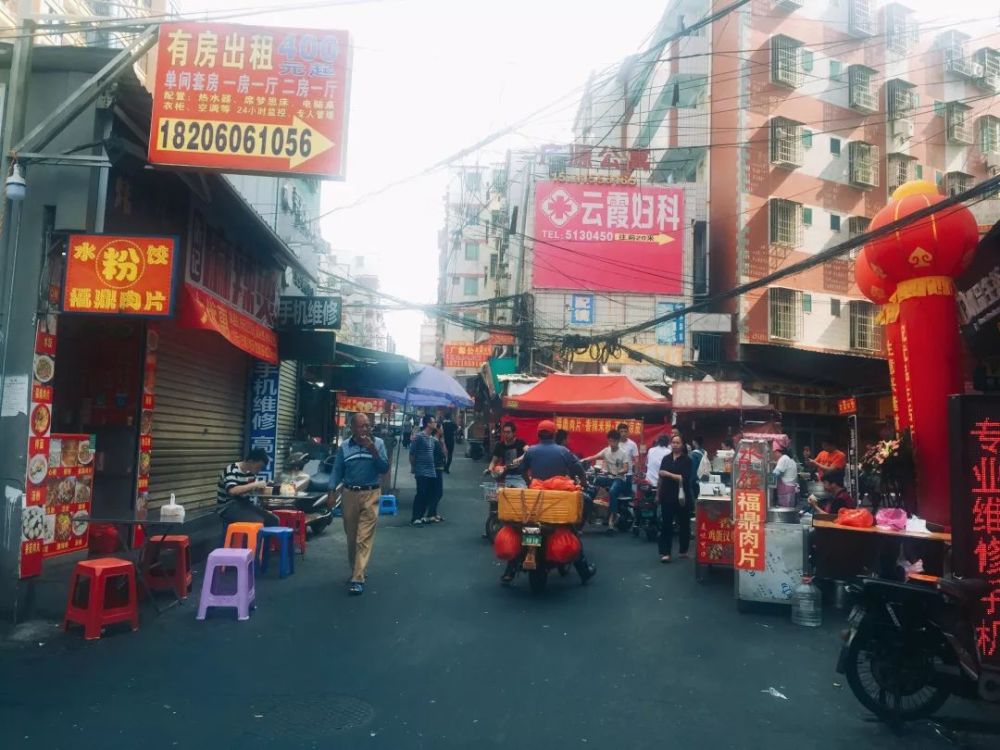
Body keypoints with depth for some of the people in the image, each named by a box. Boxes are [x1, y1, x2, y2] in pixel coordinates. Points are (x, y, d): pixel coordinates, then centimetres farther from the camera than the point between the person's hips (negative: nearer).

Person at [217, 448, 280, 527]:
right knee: (258, 521, -30)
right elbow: (232, 491, -35)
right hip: (228, 507, -8)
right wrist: (255, 484, -30)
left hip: (245, 505, 8)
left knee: (273, 520, -6)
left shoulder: (251, 472, 6)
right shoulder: (231, 471, -18)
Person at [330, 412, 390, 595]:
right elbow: (337, 470, 8)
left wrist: (373, 451, -18)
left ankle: (357, 579, -8)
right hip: (350, 494, 2)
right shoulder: (344, 446, 4)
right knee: (351, 536, 12)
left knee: (364, 538, -8)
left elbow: (384, 468, -5)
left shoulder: (378, 443, 0)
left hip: (371, 494, -2)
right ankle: (356, 569, 30)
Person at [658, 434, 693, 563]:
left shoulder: (687, 460, -2)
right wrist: (659, 493, 7)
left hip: (682, 496, -2)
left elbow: (686, 478, -14)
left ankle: (683, 550, 24)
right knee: (666, 524, -2)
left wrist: (669, 474, -16)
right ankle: (665, 552, -1)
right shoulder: (666, 458, 8)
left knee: (683, 524, 10)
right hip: (667, 496, 2)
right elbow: (661, 477, 10)